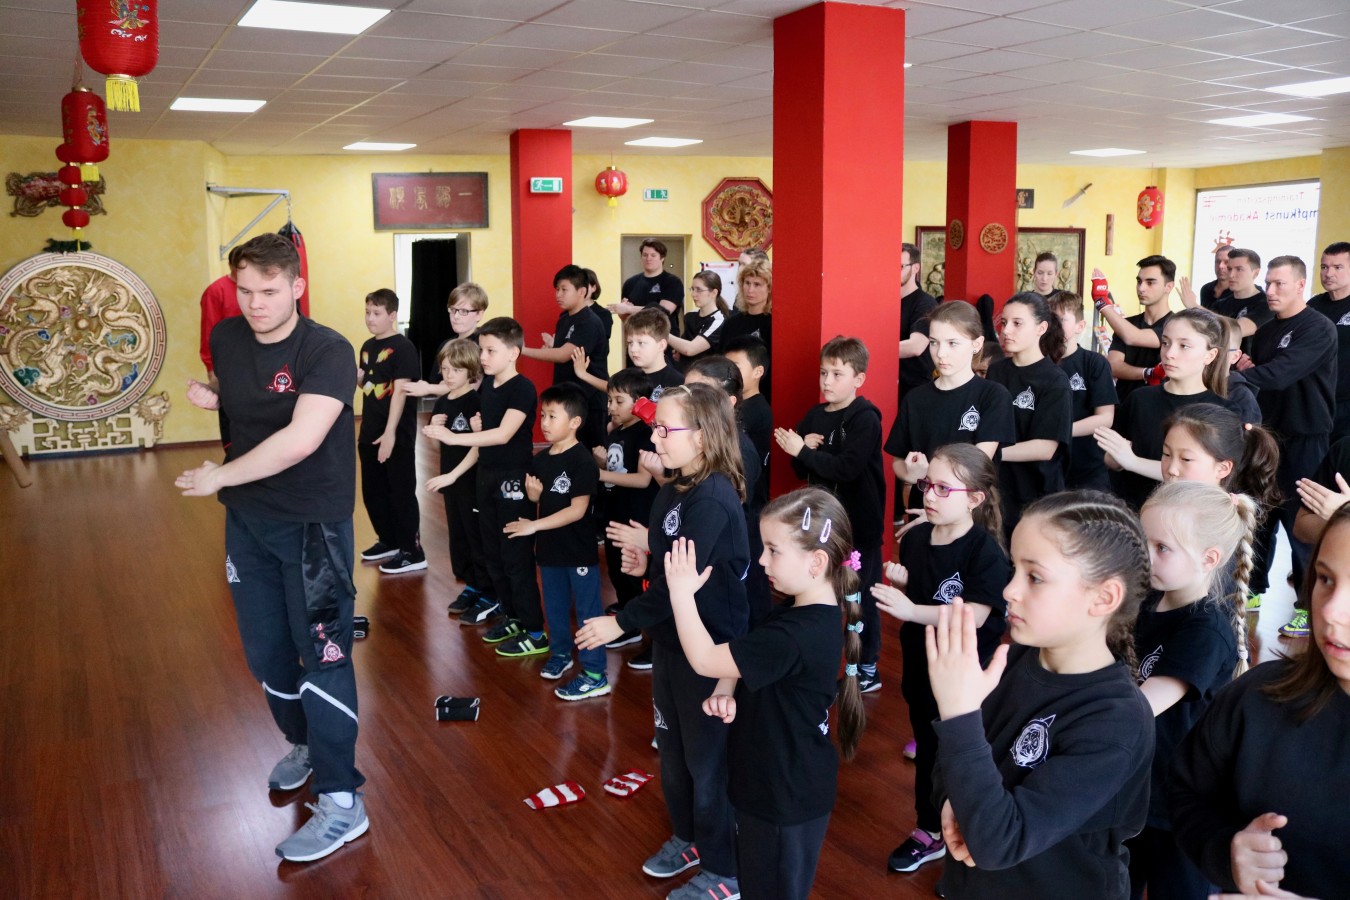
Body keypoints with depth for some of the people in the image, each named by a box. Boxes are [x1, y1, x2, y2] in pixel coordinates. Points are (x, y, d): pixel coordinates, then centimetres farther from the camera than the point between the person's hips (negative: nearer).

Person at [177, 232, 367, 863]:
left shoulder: (327, 351, -20)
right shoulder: (225, 337, 0)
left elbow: (301, 438, -33)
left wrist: (219, 476, -22)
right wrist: (212, 400, -1)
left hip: (313, 523, -6)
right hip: (247, 518, 7)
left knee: (322, 653, -6)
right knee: (265, 652, 17)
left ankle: (341, 802, 3)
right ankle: (305, 744, 42)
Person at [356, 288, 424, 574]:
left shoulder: (403, 347, -13)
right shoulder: (367, 346, 11)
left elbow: (400, 391, -19)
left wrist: (390, 433, -23)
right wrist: (356, 375, -3)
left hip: (397, 435, -8)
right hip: (369, 433, 8)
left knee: (401, 494, -2)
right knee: (372, 492, 16)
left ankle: (413, 553, 7)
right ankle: (389, 541, 32)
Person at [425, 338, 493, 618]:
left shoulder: (476, 401, -15)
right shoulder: (442, 402, 8)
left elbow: (480, 446, -21)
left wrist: (453, 475, -23)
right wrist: (433, 427, -5)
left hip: (473, 480, -8)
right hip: (450, 479, 8)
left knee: (479, 536, 0)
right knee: (457, 533, 14)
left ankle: (490, 594, 10)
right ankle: (471, 586, 27)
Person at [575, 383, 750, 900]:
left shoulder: (714, 500, -25)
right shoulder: (674, 491, 4)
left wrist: (621, 622, -21)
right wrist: (645, 563, -4)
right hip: (671, 641, 9)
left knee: (708, 759, 6)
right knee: (671, 746, 22)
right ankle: (688, 837, 43)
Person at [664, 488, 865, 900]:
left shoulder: (796, 636, -32)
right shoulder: (802, 612, 0)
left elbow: (704, 659, -28)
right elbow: (743, 654, 11)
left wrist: (681, 592, -20)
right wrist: (725, 691, -9)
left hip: (787, 795, -9)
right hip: (775, 782, 9)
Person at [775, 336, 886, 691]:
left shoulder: (866, 419, -14)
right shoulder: (815, 415, 6)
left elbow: (847, 468, -26)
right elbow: (800, 470, 9)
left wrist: (803, 451, -21)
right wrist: (803, 449, -12)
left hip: (859, 525, -6)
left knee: (861, 596, 5)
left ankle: (868, 669, 18)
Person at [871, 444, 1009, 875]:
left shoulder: (986, 551, -20)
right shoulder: (914, 538, -2)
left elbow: (975, 616, -29)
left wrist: (910, 610, -35)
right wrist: (897, 584, -11)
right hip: (920, 665, 6)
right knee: (927, 750, 20)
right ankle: (929, 832, 39)